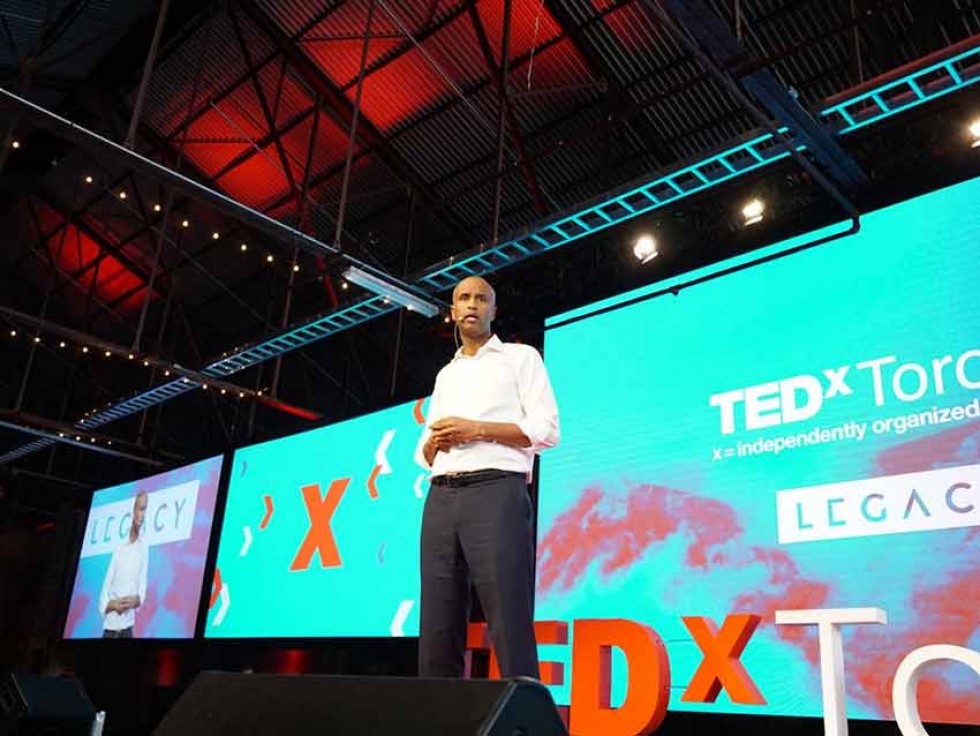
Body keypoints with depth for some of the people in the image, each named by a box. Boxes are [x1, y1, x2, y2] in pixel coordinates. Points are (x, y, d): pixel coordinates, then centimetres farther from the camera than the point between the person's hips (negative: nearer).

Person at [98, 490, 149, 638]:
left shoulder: (144, 548, 1)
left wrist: (136, 599, -19)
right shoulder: (118, 549, 4)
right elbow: (105, 589, 3)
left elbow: (143, 585, 1)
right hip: (109, 626, 1)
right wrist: (113, 604, -15)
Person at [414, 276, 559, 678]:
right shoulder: (445, 375, 27)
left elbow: (546, 430, -2)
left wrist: (477, 428, -9)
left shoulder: (520, 357, 11)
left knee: (510, 627, -11)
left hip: (496, 493, -5)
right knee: (437, 631, 0)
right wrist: (433, 442, 2)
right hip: (440, 499, 6)